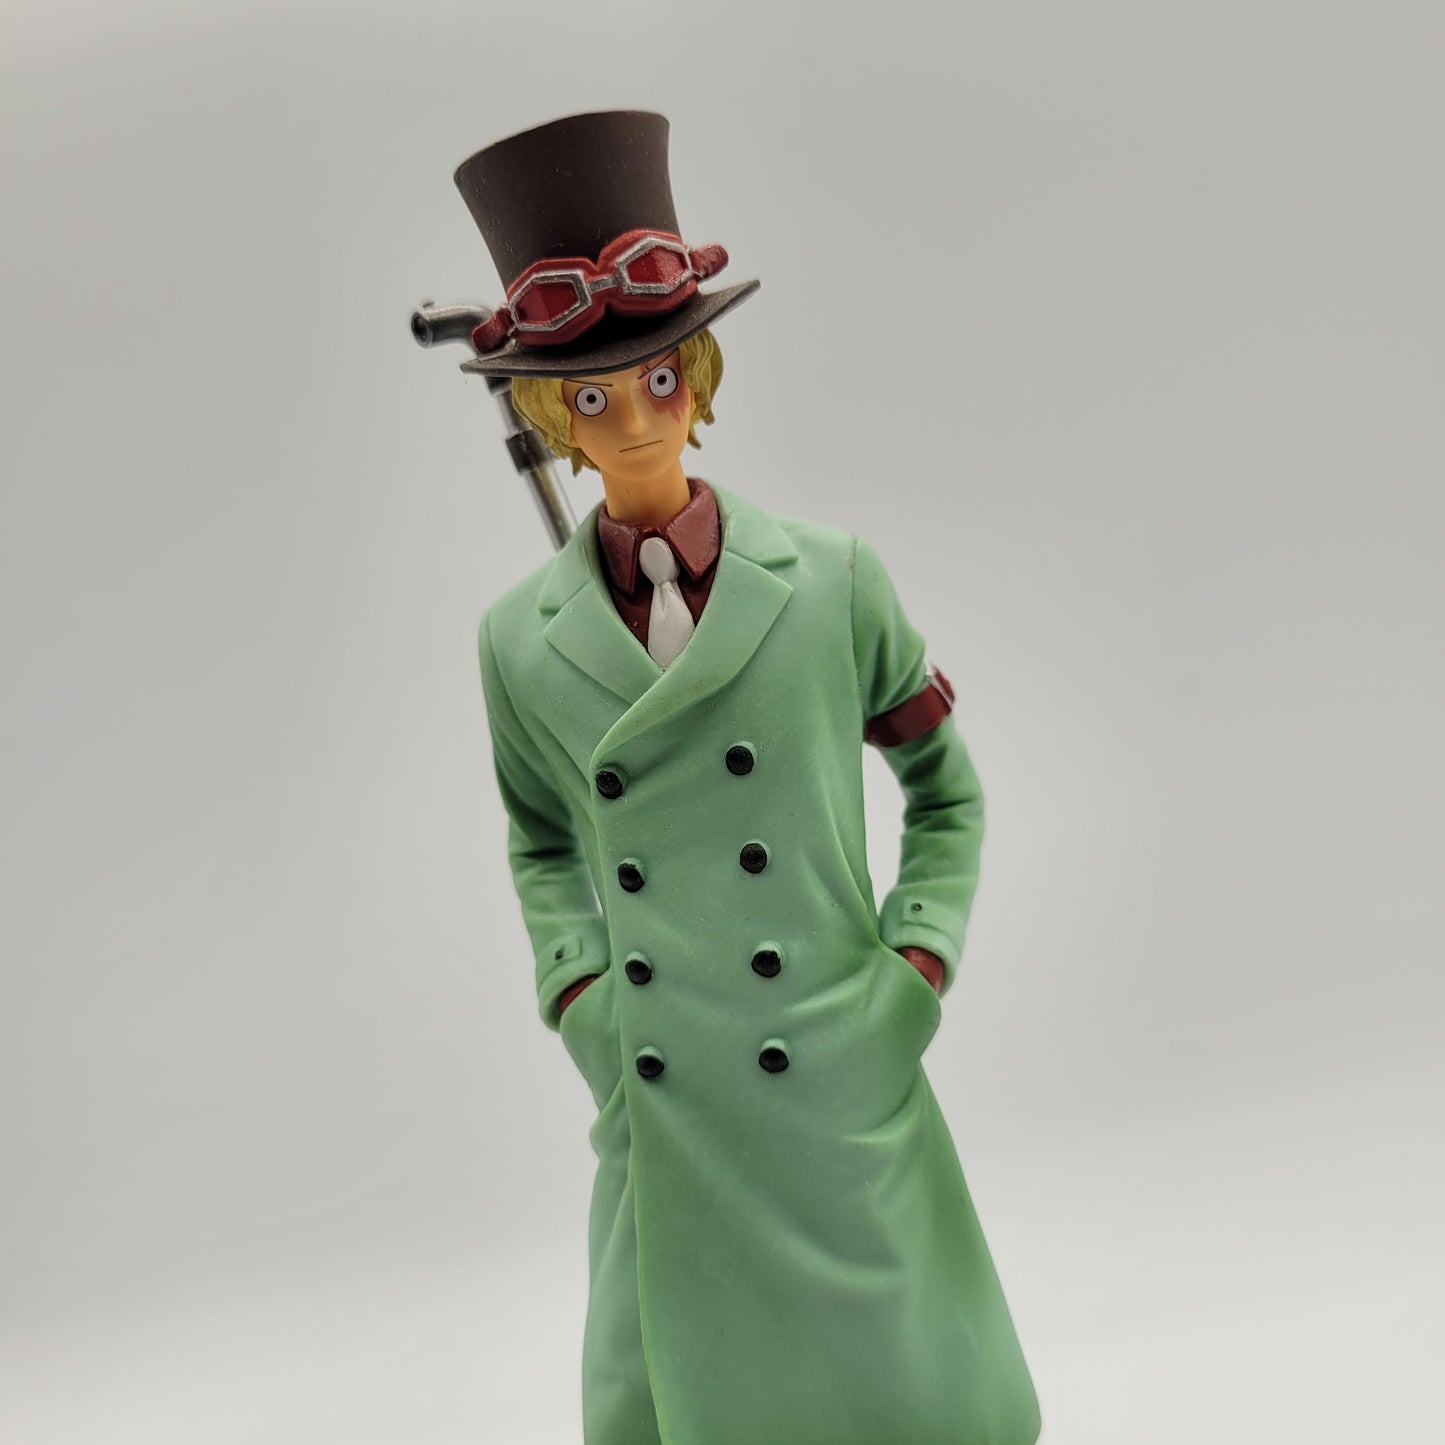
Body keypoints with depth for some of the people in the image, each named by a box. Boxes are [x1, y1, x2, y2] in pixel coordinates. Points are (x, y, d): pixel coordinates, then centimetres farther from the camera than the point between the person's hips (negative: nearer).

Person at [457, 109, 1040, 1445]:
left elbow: (946, 790, 8)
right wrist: (578, 996, 2)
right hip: (663, 1112, 2)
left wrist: (917, 966, -3)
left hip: (845, 1086, -1)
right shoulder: (521, 639, 1)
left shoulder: (831, 583, -4)